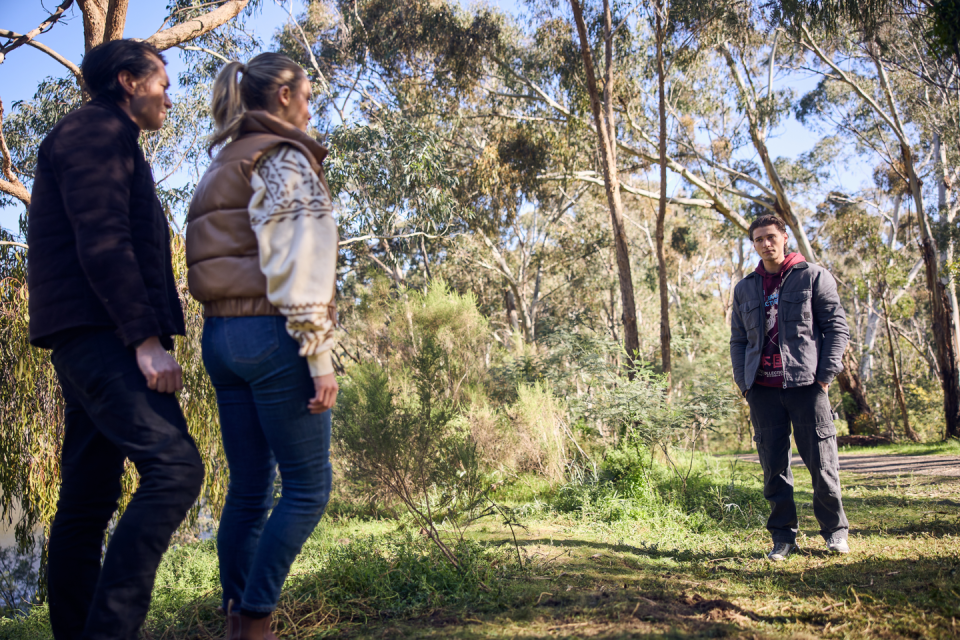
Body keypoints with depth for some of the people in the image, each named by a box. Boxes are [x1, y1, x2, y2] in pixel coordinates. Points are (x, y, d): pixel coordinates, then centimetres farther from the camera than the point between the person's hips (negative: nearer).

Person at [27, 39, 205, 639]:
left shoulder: (108, 142, 29)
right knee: (175, 466, -21)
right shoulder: (97, 130, -2)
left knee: (89, 501, 7)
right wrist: (147, 339, -20)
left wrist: (144, 335, 19)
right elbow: (102, 241, -15)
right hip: (98, 333, -11)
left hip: (93, 341, 11)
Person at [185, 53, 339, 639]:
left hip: (221, 337, 9)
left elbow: (217, 264, 17)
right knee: (308, 488, 0)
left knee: (249, 489, 13)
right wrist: (320, 356, -17)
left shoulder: (222, 167, 20)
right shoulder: (286, 159, -6)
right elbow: (299, 266, -16)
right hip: (272, 334, -9)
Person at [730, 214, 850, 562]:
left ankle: (835, 530, 18)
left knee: (821, 462, 0)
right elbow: (738, 340, 19)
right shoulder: (745, 288, 16)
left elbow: (837, 327, 3)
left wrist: (825, 374, -7)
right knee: (773, 466, 4)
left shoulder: (813, 276, 6)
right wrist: (743, 382, 5)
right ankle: (783, 536, 14)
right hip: (763, 389, 3)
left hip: (806, 385, -3)